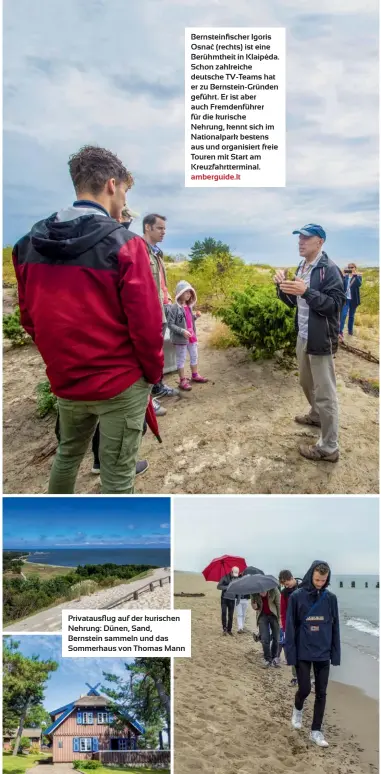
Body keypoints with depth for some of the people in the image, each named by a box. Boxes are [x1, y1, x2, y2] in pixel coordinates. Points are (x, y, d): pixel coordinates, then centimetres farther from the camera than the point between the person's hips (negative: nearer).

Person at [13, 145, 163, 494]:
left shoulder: (30, 242, 1)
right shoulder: (123, 244, -16)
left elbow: (29, 316, 8)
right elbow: (145, 322, -17)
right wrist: (154, 372, 0)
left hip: (65, 380, 6)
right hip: (121, 381, -5)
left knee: (68, 453, 28)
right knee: (117, 476, 7)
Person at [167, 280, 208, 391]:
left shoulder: (189, 306, 6)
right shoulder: (174, 308, -18)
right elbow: (170, 324, -19)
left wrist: (195, 316, -1)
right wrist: (182, 331, -27)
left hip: (192, 336, 8)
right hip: (180, 338, -8)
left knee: (194, 356, 19)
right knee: (181, 359, 4)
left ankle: (195, 375, 37)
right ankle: (183, 380, 13)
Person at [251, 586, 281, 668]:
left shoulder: (274, 590, -24)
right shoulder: (254, 593, -18)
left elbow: (278, 604, -13)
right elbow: (253, 603, -1)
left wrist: (279, 618, -10)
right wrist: (255, 606, -24)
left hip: (273, 615, -1)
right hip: (262, 616, 1)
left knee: (276, 638, 5)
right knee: (264, 639, -6)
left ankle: (274, 657, 26)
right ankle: (267, 659, 12)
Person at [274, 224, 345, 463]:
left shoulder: (329, 269, -15)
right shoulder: (302, 268, 11)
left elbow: (335, 305, -22)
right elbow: (292, 302, 15)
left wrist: (306, 291, -30)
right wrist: (283, 285, -4)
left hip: (321, 340, -9)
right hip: (303, 337, 9)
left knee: (325, 393, -5)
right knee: (307, 383, 26)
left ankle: (329, 448, 2)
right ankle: (316, 415, 50)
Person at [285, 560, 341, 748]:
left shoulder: (330, 598, -2)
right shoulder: (297, 597, -10)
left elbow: (335, 627, 4)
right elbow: (290, 626, -7)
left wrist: (335, 654, 3)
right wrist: (291, 653, -8)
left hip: (323, 654, 2)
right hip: (303, 653, -2)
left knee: (321, 693, 6)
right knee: (305, 689, 0)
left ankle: (316, 731, 21)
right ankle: (298, 710, 32)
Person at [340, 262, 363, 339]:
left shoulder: (358, 276, 1)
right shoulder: (345, 276, 4)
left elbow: (359, 284, -19)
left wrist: (355, 275, -27)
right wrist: (343, 276, -21)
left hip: (353, 300, 1)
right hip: (345, 299, 0)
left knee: (351, 316, 12)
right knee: (343, 315, -14)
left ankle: (350, 331, 23)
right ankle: (341, 331, -20)